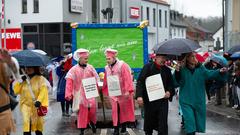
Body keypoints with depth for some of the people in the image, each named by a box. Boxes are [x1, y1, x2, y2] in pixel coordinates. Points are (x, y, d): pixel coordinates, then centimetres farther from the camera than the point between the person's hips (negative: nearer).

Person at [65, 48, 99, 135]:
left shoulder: (90, 68, 3)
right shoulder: (74, 70, -6)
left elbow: (96, 79, 6)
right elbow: (69, 82, -13)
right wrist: (68, 94, -21)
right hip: (80, 95, -2)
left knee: (92, 109, 3)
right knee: (82, 112, 2)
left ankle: (93, 124, 32)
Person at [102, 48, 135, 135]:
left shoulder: (122, 65, -12)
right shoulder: (107, 68, 8)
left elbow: (127, 78, -18)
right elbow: (106, 81, 14)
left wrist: (128, 91, -25)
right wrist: (105, 92, 13)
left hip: (123, 93, -4)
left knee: (124, 110, 8)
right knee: (115, 111, 1)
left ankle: (124, 127, 22)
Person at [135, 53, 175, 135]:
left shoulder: (167, 70, 10)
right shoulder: (148, 67, -3)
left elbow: (171, 84, 15)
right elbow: (140, 82, -8)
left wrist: (169, 92, -7)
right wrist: (139, 96, -19)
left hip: (163, 100, 2)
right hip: (149, 100, -2)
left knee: (163, 124, -3)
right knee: (149, 123, 10)